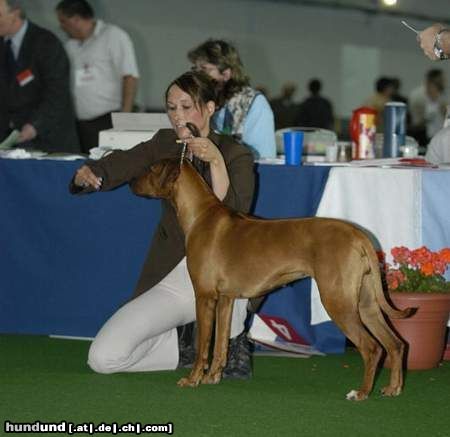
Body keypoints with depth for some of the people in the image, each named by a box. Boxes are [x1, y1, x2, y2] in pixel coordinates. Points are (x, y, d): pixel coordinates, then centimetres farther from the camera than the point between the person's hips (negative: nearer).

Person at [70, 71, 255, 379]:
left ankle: (234, 342, -10)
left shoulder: (236, 155, -5)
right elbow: (120, 164, -11)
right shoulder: (164, 145, 6)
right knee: (103, 358, -14)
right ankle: (187, 348, 13)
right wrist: (86, 174, -31)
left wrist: (215, 161, -29)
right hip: (172, 281, 3)